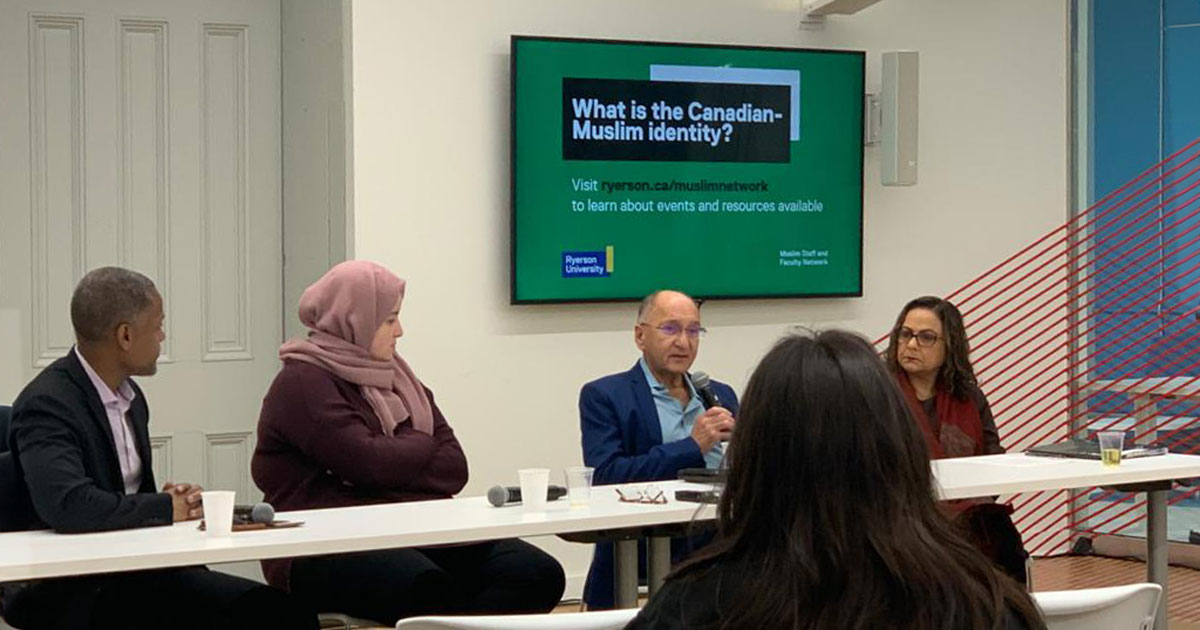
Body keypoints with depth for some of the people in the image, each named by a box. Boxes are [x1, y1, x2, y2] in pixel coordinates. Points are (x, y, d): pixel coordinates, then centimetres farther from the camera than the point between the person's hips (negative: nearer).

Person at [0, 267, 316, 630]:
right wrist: (166, 508, -16)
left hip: (134, 570, 8)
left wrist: (177, 499, -1)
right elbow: (67, 505, -29)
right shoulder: (47, 405, -14)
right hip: (70, 594, -8)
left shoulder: (129, 396, 13)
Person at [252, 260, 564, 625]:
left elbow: (454, 467, 10)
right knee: (429, 591, -40)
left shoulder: (394, 376, 21)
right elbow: (369, 462, -16)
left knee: (539, 574, -19)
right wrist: (423, 446, 4)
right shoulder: (303, 383, -3)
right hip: (330, 549, -7)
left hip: (416, 532, 8)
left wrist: (395, 458, -9)